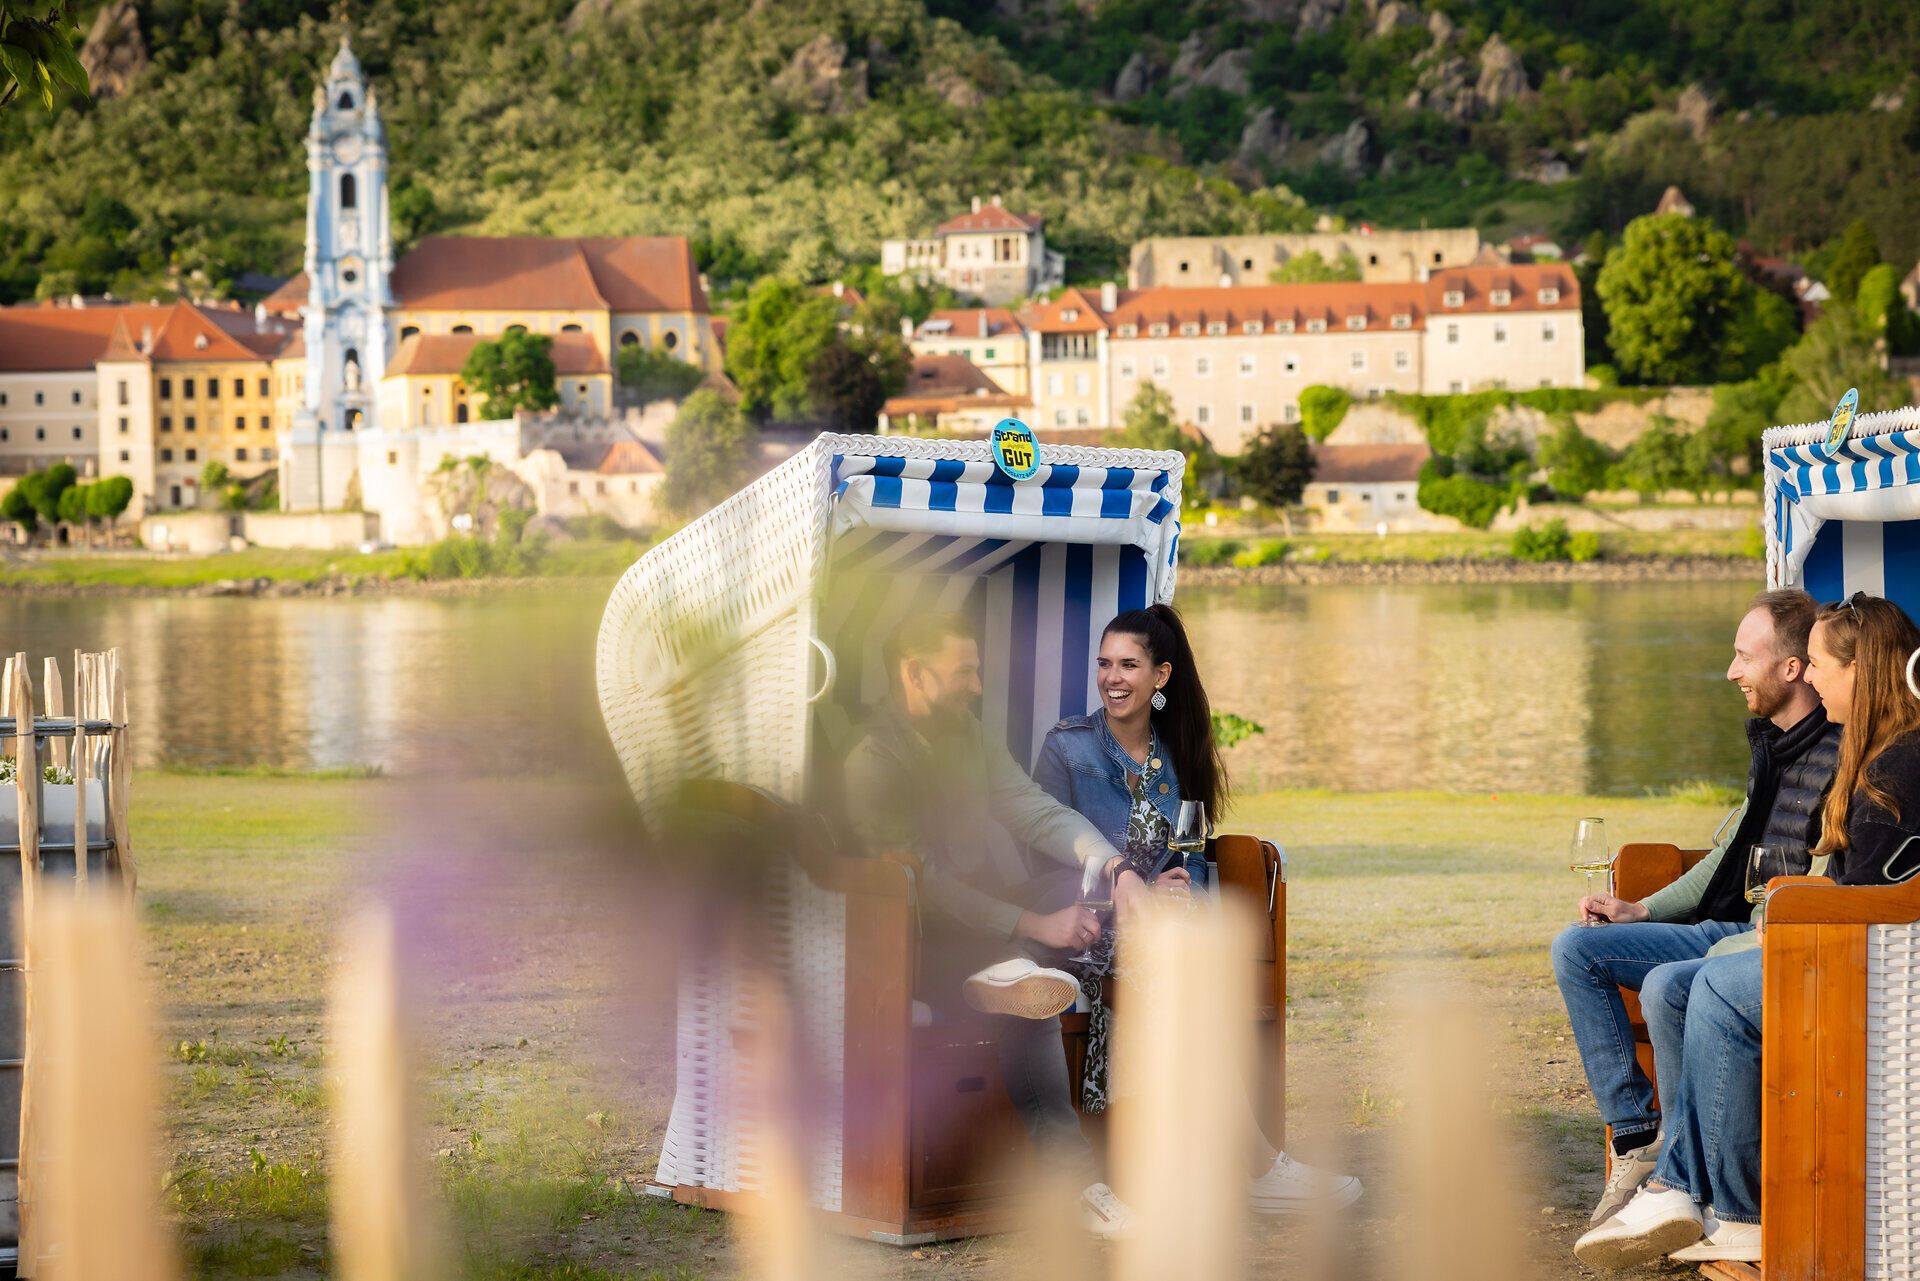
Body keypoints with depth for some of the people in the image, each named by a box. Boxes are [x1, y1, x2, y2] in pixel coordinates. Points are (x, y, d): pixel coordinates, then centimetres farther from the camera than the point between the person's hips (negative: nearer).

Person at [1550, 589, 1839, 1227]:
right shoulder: (1769, 742, 13)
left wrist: (1742, 950, -24)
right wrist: (1645, 910, 18)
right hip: (1730, 932, 10)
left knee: (1667, 987, -33)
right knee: (1576, 949, 2)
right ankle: (1636, 1140, -4)